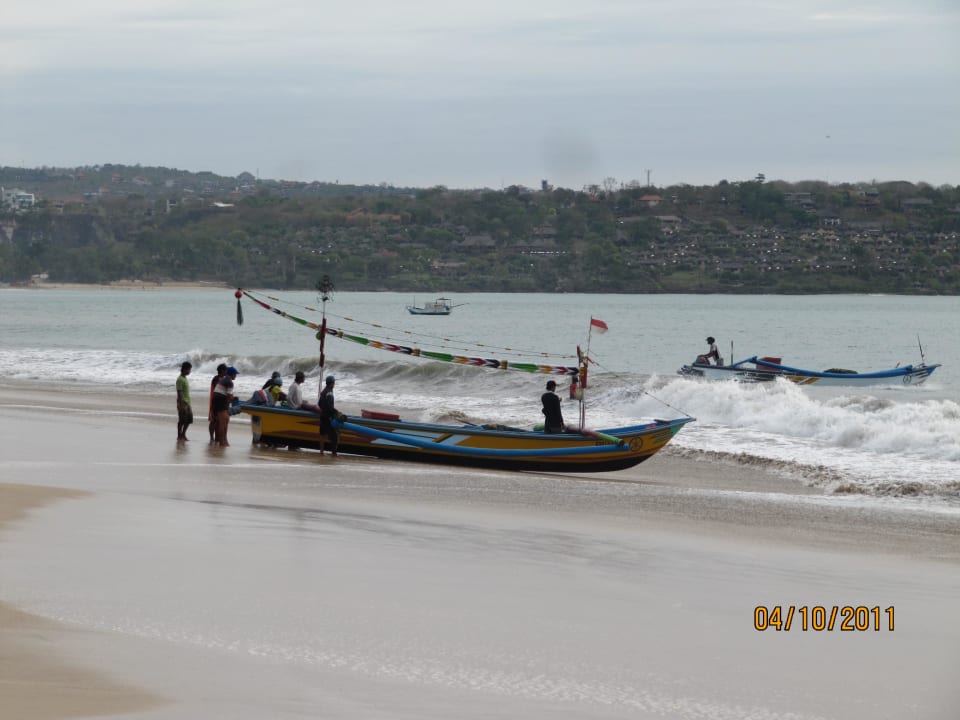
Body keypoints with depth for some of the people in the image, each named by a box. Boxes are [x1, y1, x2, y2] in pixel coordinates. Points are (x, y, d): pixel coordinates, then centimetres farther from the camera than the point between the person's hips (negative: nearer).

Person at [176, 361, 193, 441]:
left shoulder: (185, 378, 14)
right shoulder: (180, 380, -14)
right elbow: (179, 393, -18)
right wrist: (181, 404, -22)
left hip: (187, 403, 9)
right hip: (183, 403, -9)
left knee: (189, 420, 9)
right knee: (182, 420, -3)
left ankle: (183, 434, 19)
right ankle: (179, 435, 5)